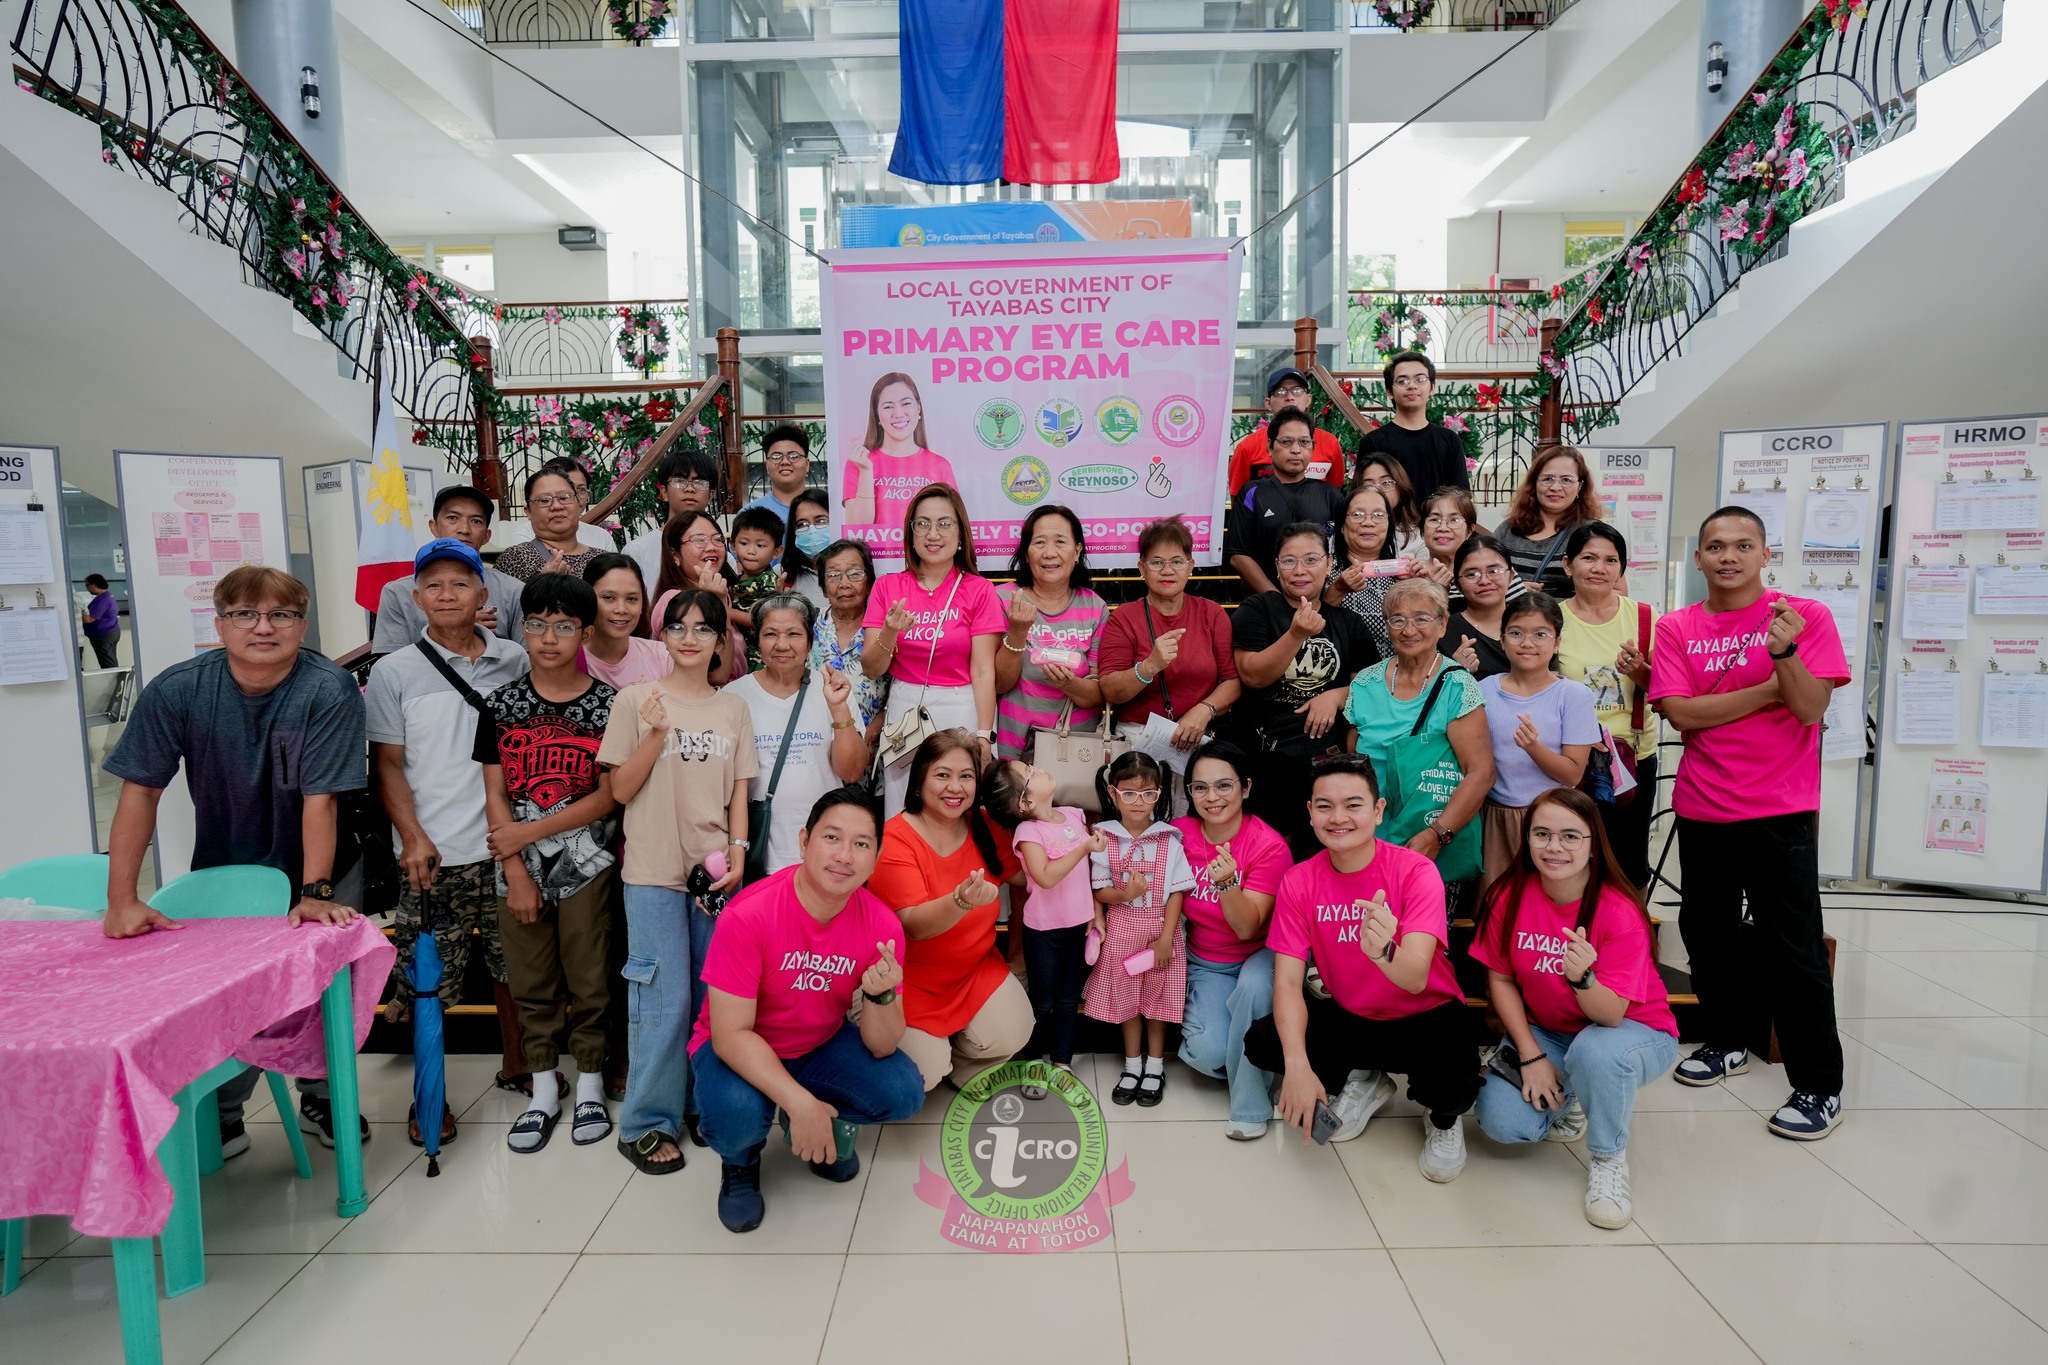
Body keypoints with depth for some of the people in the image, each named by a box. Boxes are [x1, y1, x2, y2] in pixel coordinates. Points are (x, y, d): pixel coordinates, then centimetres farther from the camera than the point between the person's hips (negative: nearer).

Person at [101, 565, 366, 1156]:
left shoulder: (329, 690, -24)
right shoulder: (177, 690, -16)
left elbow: (320, 798, -25)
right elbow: (140, 791, -14)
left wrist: (315, 893, -27)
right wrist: (122, 899, -17)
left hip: (312, 870, -1)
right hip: (221, 870, 2)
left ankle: (320, 1097, 30)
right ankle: (223, 1119, 25)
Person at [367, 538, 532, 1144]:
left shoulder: (514, 660, 4)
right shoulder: (395, 672, 0)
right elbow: (388, 765, 0)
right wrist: (413, 838, -9)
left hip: (506, 845, 2)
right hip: (432, 854, -2)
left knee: (515, 964, 14)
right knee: (426, 979, 4)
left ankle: (516, 1065, 33)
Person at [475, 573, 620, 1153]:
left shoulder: (608, 704, -4)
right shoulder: (500, 704, 2)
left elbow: (608, 795, -6)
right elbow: (495, 796, 2)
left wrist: (529, 832, -10)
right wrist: (516, 872, -5)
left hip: (586, 864, -2)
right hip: (518, 867, 2)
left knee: (588, 980, 5)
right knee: (531, 984, 10)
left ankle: (590, 1087, 23)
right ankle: (543, 1094, 25)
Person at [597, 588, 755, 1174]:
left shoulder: (733, 709, 9)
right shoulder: (636, 700, -1)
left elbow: (739, 794, 9)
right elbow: (621, 790, -2)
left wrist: (736, 854, -3)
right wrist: (655, 735, -15)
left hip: (716, 871, 3)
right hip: (655, 873, -3)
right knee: (665, 999, -2)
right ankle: (648, 1123, 11)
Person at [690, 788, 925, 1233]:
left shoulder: (882, 926, -19)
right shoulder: (748, 916, -29)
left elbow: (881, 1048, -16)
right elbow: (731, 1034, -27)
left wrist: (881, 995, -37)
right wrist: (799, 1102, -36)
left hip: (823, 1045, 3)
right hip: (739, 1050, -3)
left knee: (904, 1093, -19)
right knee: (736, 1114, -34)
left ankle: (827, 1127, 13)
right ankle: (740, 1160, 5)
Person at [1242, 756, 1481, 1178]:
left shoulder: (1415, 871, -21)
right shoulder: (1298, 882, -12)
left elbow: (1416, 978, -32)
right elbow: (1288, 982, -17)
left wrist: (1383, 951, -57)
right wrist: (1298, 1065, -33)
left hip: (1426, 1016, -3)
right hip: (1347, 1016, 3)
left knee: (1454, 1086, -33)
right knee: (1261, 1042, -19)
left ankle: (1444, 1120, 9)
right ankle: (1362, 1082, 12)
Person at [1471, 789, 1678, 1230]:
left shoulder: (1619, 912, -24)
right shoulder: (1507, 897, -15)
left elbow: (1611, 1016, -27)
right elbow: (1500, 980, -4)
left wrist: (1582, 978, -49)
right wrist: (1531, 1056, -11)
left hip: (1634, 1032, -3)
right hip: (1545, 1032, 3)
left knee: (1594, 1050, -40)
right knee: (1501, 1120, -21)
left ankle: (1608, 1158, -9)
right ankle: (1566, 1103, 16)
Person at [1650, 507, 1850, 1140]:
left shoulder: (1806, 615, -2)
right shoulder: (1676, 628, 3)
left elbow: (1811, 709, -11)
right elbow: (1680, 712, -9)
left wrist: (1785, 652, -27)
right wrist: (1770, 690, -11)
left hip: (1778, 811, -3)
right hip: (1700, 809, 3)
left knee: (1792, 945, -1)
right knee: (1707, 930, 15)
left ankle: (1819, 1086, 12)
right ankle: (1728, 1041, 35)